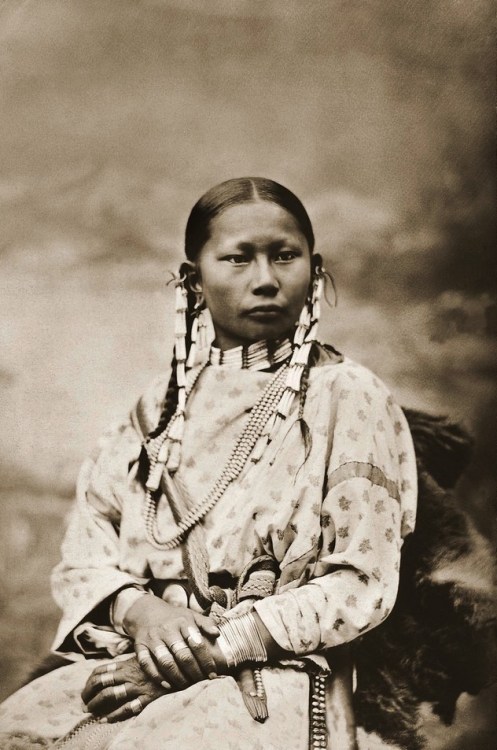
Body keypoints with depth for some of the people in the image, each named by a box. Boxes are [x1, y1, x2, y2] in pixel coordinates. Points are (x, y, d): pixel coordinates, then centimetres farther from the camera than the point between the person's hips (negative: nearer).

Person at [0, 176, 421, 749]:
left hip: (275, 681, -4)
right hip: (137, 659, 4)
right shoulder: (162, 405, 15)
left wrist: (214, 649, -13)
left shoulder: (351, 398, 1)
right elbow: (83, 551, 11)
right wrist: (137, 610, -12)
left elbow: (361, 583, -5)